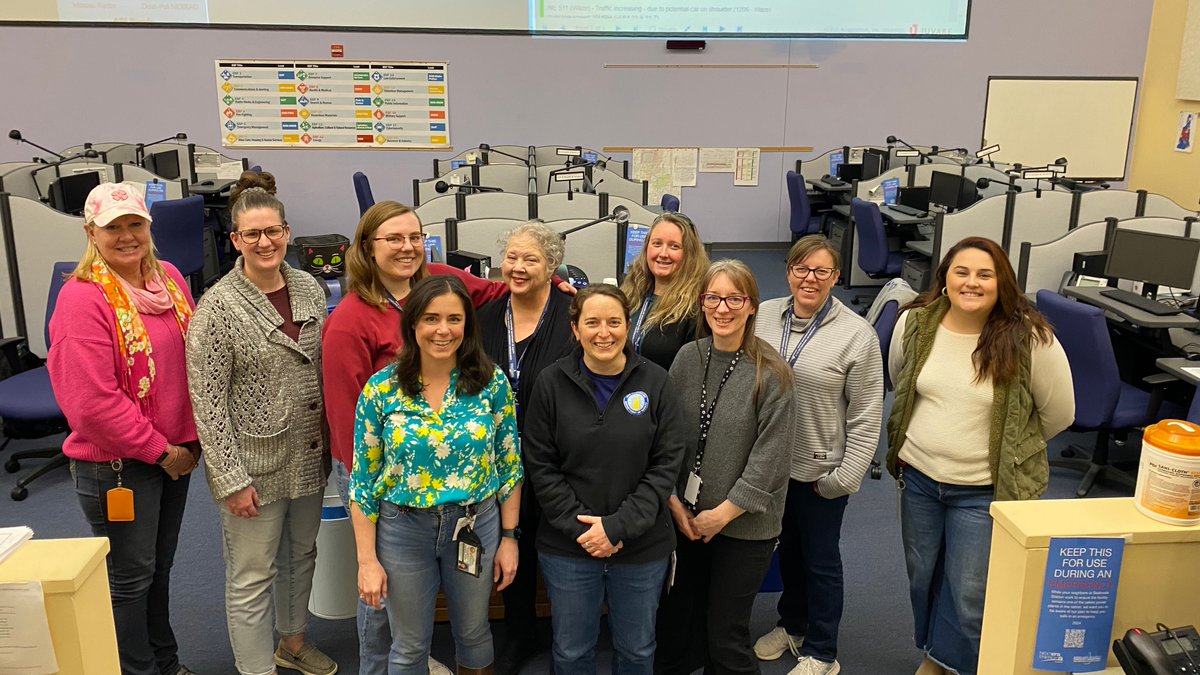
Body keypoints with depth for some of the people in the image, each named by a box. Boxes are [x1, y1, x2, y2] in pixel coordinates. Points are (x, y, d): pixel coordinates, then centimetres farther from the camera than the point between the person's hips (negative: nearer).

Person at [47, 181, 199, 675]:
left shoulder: (168, 276, 2)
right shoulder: (83, 298, -18)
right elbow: (92, 402, -21)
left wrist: (190, 440, 3)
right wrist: (160, 451, -14)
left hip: (175, 452, 7)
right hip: (116, 463, -7)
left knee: (160, 565, 22)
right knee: (130, 575, 10)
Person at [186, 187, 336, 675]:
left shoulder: (309, 288, 1)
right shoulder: (218, 306, -15)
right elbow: (207, 401, -14)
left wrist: (333, 443, 8)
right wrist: (231, 479, -16)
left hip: (309, 456, 6)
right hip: (254, 464, -6)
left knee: (301, 555, 22)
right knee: (252, 578, 6)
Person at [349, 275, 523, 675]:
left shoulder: (493, 382, -9)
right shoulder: (381, 388, -11)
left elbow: (509, 464, -1)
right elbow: (363, 480, -5)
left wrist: (509, 537, 0)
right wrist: (367, 560, -5)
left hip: (477, 526, 1)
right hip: (403, 529, 0)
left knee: (473, 633, 21)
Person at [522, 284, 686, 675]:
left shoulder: (655, 382, -6)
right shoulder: (552, 383, -6)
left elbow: (667, 464, -7)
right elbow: (541, 467, -5)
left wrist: (618, 526, -15)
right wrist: (581, 526, -14)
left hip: (643, 546, 1)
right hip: (567, 547, 0)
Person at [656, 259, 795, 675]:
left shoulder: (771, 374, -13)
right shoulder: (688, 358, -1)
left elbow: (771, 457, -14)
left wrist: (725, 512, -12)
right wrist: (673, 500, -2)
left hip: (744, 526, -4)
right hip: (686, 517, 4)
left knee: (726, 634, 5)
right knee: (676, 619, 16)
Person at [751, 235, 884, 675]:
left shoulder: (857, 334, -13)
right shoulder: (764, 316, -4)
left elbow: (866, 417, -9)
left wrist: (845, 477, -11)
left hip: (820, 470, -4)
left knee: (820, 560, 12)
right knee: (786, 548, 22)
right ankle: (791, 625, 45)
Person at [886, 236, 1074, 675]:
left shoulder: (1030, 339, -19)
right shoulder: (914, 323, -8)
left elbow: (1059, 413, -5)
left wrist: (1010, 444, 6)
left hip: (984, 489, -4)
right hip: (918, 476, 4)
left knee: (970, 593, 7)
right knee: (921, 575, 20)